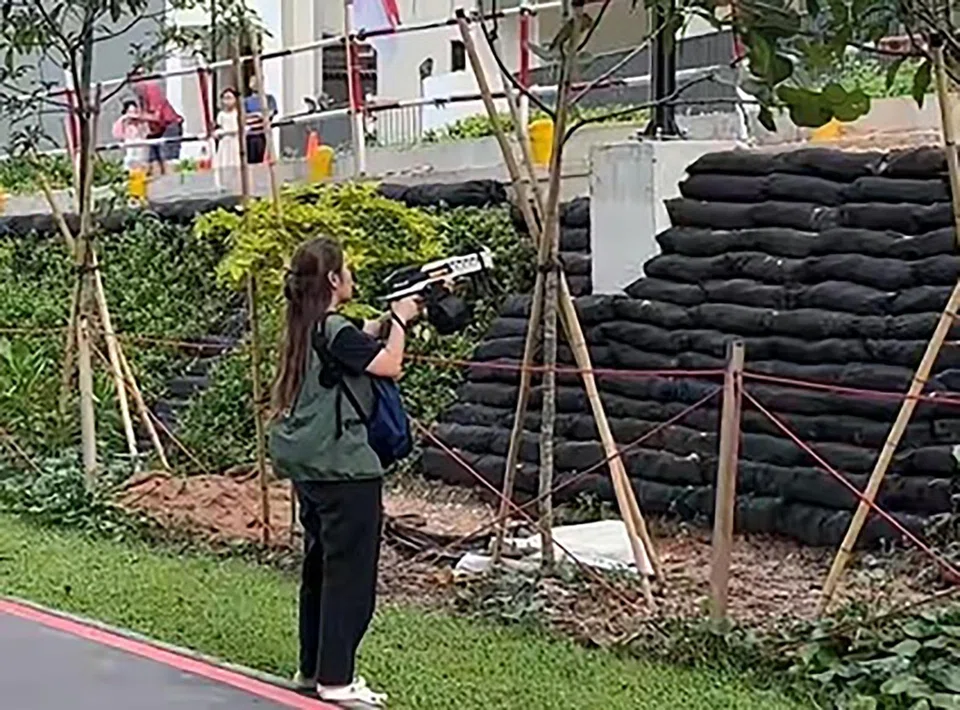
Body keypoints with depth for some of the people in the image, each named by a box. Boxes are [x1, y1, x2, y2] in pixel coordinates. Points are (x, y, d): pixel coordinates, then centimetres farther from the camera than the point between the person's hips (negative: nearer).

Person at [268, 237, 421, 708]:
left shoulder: (308, 329, 11)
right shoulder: (335, 330, -16)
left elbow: (358, 344, 22)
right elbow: (389, 365, -16)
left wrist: (386, 319, 13)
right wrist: (399, 320, -1)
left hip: (309, 465, 10)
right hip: (344, 468, -10)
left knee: (320, 567, 17)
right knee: (350, 573, -4)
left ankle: (312, 668, 24)